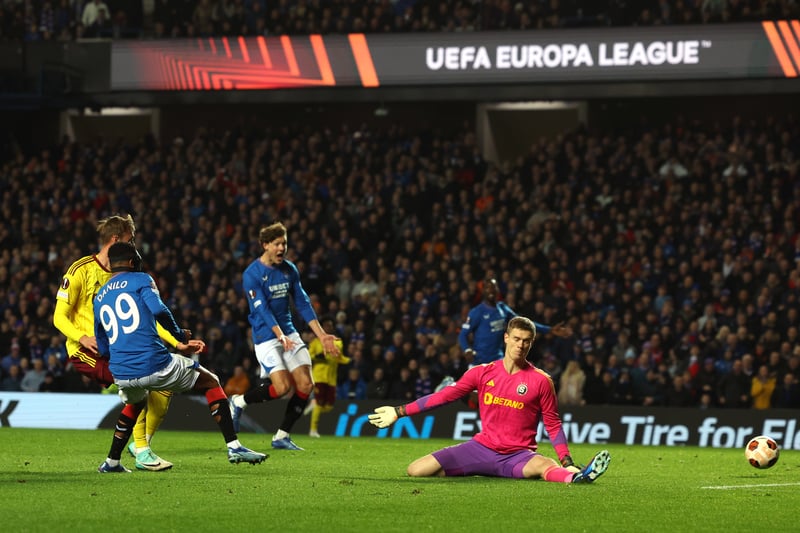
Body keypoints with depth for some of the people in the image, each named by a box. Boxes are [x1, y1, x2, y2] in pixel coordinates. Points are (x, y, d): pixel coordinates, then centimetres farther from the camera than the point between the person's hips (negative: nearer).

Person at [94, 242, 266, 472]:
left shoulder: (99, 298, 19)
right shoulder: (140, 279, 4)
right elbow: (158, 310, -15)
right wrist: (181, 336, 2)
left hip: (122, 375, 5)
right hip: (154, 365, -5)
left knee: (135, 404, 39)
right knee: (211, 382, 14)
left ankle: (111, 462, 35)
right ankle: (233, 446, 4)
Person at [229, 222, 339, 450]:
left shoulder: (289, 269, 6)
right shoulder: (252, 275, -13)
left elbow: (302, 303, 9)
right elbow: (262, 309, -21)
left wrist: (322, 335, 3)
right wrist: (280, 336, -33)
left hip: (289, 333, 6)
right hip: (265, 336, -6)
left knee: (305, 385, -4)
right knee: (282, 386, -19)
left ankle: (282, 436, 7)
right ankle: (238, 402, 6)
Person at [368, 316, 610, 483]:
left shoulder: (541, 381, -2)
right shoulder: (483, 373, 4)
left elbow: (553, 425, 3)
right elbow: (444, 396, 10)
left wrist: (568, 462, -10)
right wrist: (399, 411, 10)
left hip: (518, 455, -4)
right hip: (482, 447, 4)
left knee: (544, 465, -40)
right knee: (416, 470, -8)